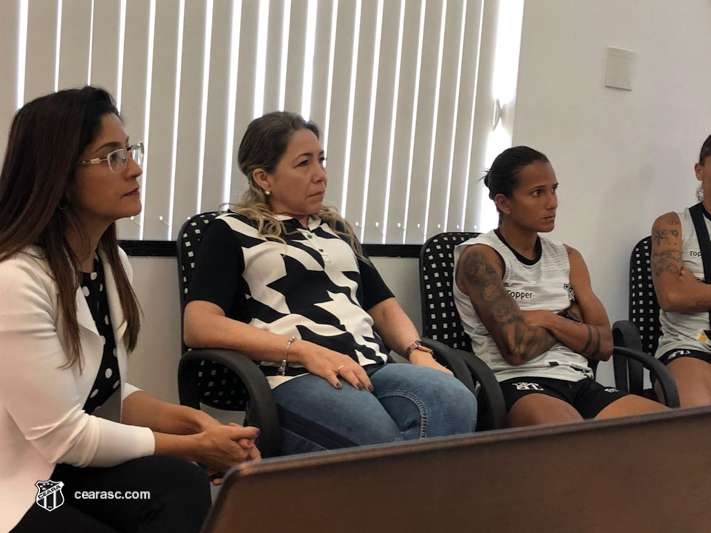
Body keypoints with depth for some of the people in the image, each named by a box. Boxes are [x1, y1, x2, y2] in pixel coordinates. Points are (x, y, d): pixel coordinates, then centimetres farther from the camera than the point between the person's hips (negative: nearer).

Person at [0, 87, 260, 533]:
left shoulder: (112, 261, 6)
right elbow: (62, 437, -19)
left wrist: (193, 420, -7)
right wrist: (194, 446, -13)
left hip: (72, 470, 7)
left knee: (185, 490, -24)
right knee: (182, 485, -28)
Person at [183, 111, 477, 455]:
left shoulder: (335, 229, 29)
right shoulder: (232, 232, 10)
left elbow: (384, 306, 27)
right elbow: (200, 326, -5)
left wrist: (418, 352, 3)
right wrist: (305, 351, -15)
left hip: (374, 370, 6)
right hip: (294, 380, -5)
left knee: (454, 400, -30)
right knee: (381, 442, -38)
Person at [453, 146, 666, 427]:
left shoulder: (568, 257, 18)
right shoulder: (479, 257, -2)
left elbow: (604, 345, 11)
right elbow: (517, 349, -13)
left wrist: (548, 320, -5)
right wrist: (570, 321, 5)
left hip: (580, 381, 6)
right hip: (518, 384, -6)